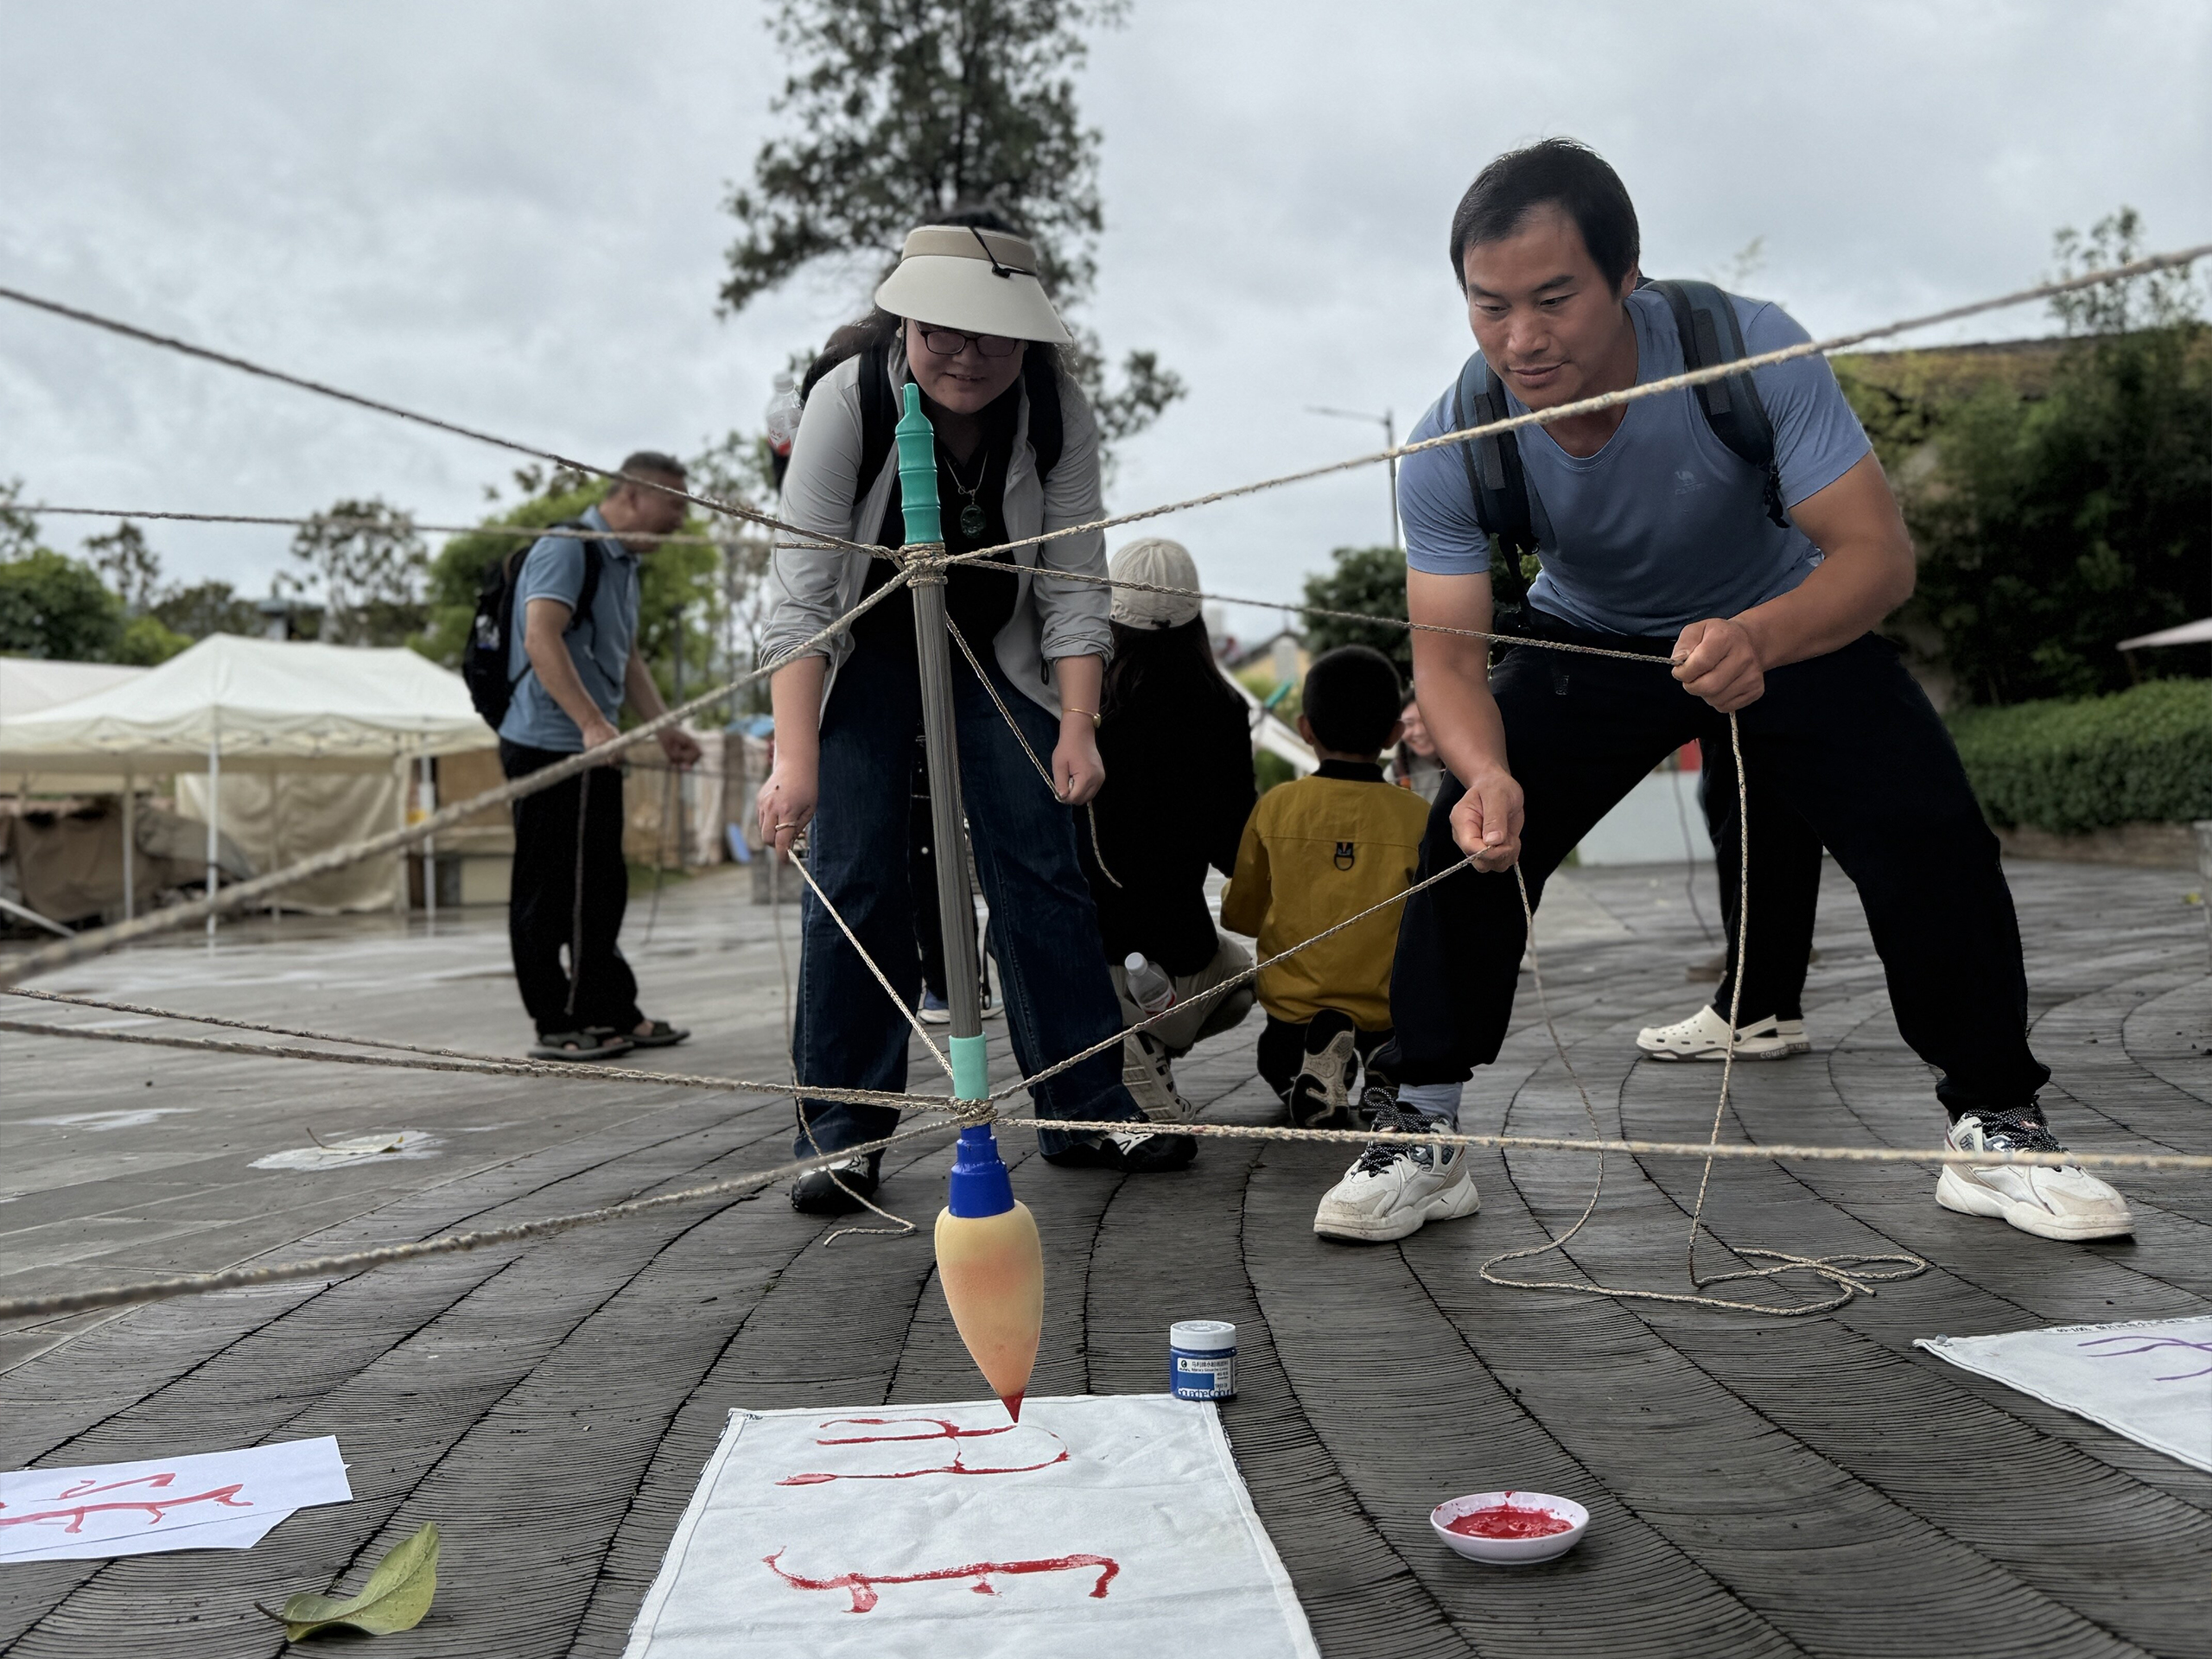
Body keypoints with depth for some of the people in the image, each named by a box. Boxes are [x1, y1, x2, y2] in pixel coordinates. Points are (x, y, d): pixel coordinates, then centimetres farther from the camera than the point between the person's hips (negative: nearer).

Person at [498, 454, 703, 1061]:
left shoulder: (624, 562, 18)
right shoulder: (567, 548, -13)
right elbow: (541, 637, -27)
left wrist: (664, 727, 17)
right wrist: (592, 723, -35)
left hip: (591, 750, 10)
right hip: (548, 745, -10)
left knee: (601, 887, 14)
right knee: (548, 892, -2)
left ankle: (611, 1014, 23)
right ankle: (557, 1025, 4)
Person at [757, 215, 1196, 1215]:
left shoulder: (1056, 412, -20)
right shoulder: (849, 398, -27)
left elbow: (1073, 581, -15)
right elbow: (799, 589, -30)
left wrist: (1078, 727, -24)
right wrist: (795, 763, -38)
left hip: (996, 647, 2)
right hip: (863, 650, -2)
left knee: (1041, 865, -4)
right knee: (855, 880, -10)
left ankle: (1086, 1110, 4)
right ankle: (843, 1133, 0)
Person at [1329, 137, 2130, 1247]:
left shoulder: (1751, 351, -33)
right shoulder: (1452, 451, -27)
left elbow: (1878, 551, -34)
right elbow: (1446, 654, -27)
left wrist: (1758, 640, -56)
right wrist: (1486, 772, -50)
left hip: (1788, 624, -1)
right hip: (1590, 641, 1)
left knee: (1930, 833, -17)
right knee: (1467, 840, -17)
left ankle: (1995, 1126, 3)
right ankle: (1421, 1128, 0)